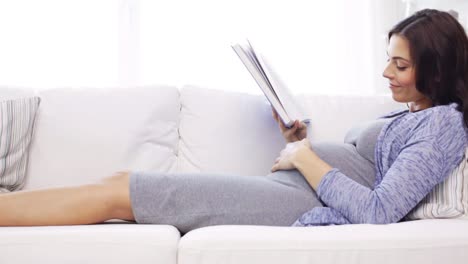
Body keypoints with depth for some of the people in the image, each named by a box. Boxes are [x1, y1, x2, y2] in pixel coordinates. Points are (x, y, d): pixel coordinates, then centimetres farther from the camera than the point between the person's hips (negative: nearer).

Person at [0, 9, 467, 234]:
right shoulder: (406, 114, 24)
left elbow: (376, 210, -16)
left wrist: (304, 157, -9)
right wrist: (300, 143, 10)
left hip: (305, 207, -8)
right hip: (285, 188, 8)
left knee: (115, 191, -12)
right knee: (122, 182, -1)